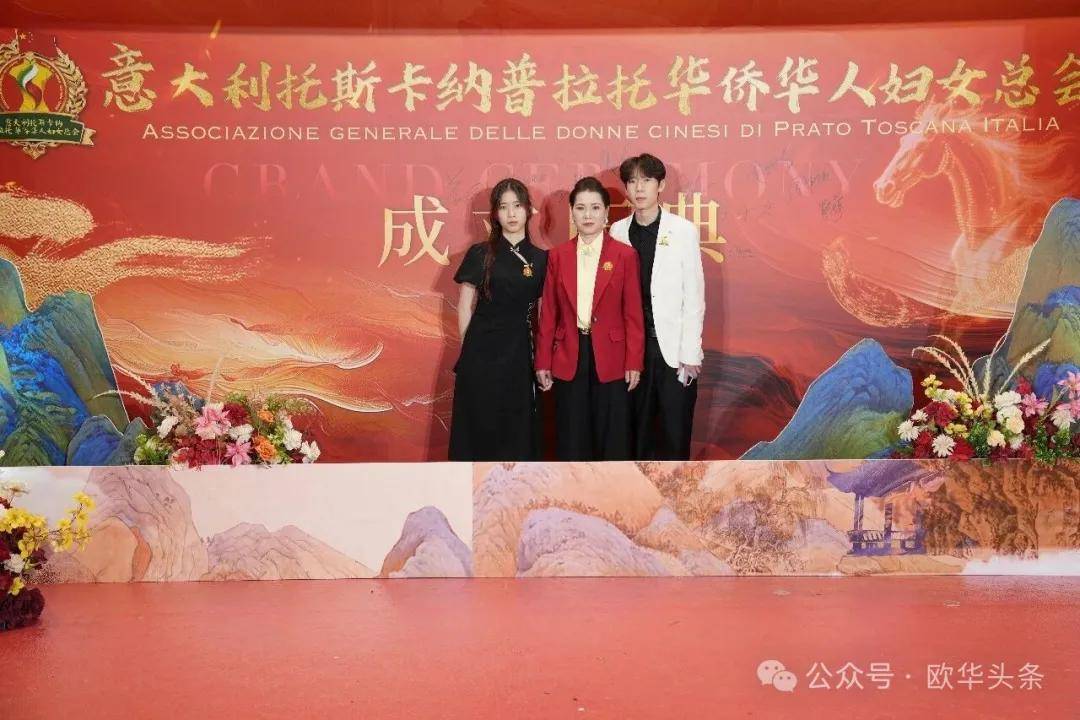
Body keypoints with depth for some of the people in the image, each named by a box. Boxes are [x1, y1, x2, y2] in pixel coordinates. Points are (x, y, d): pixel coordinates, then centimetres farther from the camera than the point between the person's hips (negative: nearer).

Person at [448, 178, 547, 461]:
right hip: (483, 354, -2)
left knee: (517, 430, 6)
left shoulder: (541, 259, 6)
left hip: (520, 355, 2)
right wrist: (472, 349, 1)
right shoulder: (480, 254, 0)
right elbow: (465, 308, 3)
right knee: (480, 428, 3)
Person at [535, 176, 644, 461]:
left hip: (611, 359, -2)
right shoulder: (558, 256, 5)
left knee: (612, 440, 6)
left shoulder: (625, 255, 0)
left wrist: (634, 362, -5)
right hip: (568, 360, 2)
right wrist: (543, 362, 3)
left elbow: (633, 314, -1)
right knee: (571, 440, 8)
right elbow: (548, 313, 6)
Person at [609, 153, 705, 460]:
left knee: (675, 432, 2)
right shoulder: (618, 232, 4)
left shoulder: (683, 231, -2)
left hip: (674, 349, -2)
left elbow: (694, 296, -4)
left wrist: (690, 354, -8)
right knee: (637, 429, 10)